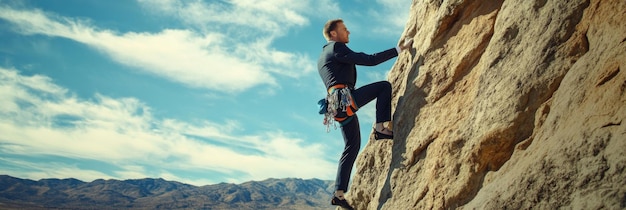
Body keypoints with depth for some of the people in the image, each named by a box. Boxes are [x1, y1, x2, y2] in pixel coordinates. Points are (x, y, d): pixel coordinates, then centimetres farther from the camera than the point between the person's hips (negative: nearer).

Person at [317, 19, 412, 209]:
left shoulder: (323, 57, 28)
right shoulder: (336, 48, -3)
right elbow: (370, 60, -11)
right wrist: (400, 49, -9)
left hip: (338, 106, 9)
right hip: (345, 98, -9)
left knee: (352, 146, 10)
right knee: (384, 86, -6)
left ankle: (339, 193, 7)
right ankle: (381, 127, -12)